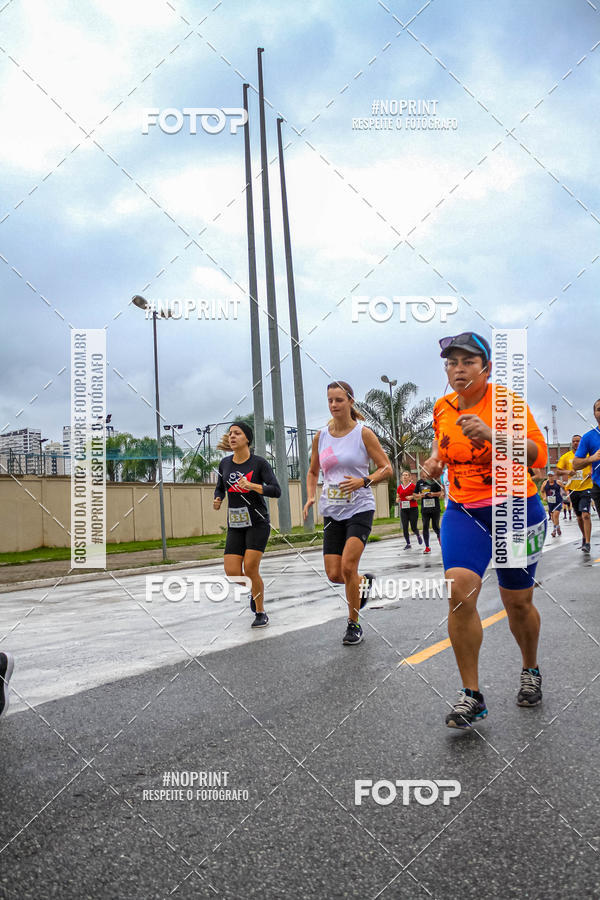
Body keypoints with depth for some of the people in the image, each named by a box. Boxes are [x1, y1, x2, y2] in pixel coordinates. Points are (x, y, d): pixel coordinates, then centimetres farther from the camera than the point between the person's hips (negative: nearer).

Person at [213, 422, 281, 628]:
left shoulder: (259, 463, -7)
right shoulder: (225, 463, 6)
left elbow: (276, 490, -13)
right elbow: (220, 488, 20)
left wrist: (251, 485, -26)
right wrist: (217, 500, -2)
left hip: (258, 523, -4)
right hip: (235, 526, 4)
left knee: (250, 568, -14)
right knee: (232, 572, -7)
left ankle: (261, 613, 8)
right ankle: (254, 591, 27)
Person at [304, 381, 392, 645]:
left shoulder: (363, 433, -5)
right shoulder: (321, 436, 7)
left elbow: (386, 468, -3)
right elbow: (313, 472, 19)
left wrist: (363, 481, -20)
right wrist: (310, 497, 2)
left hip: (359, 509, -4)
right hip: (332, 512, 4)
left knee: (347, 567, -17)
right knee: (334, 574, 0)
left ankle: (354, 624, 3)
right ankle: (364, 581, 35)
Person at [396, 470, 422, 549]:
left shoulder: (413, 486, -4)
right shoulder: (399, 487, 9)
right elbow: (397, 498, 17)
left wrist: (412, 497, -19)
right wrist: (398, 499, -6)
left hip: (413, 509, -4)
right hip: (403, 509, 4)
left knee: (414, 527, -1)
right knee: (404, 527, -3)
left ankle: (418, 536, 33)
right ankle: (408, 544, 9)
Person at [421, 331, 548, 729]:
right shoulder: (443, 408, 3)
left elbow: (539, 456, -24)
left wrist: (491, 434, -38)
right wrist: (436, 459, 1)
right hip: (463, 513, 3)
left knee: (518, 602, 9)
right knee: (459, 592, -17)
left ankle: (531, 671, 40)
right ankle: (472, 696, -5)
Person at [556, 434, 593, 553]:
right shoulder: (566, 456, 6)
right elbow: (558, 471, 7)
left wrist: (592, 473, -10)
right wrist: (567, 472, -12)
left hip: (585, 488, -3)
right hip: (573, 489, 3)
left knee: (585, 514, -16)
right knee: (579, 516, 14)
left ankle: (587, 543, -17)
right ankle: (584, 537, 35)